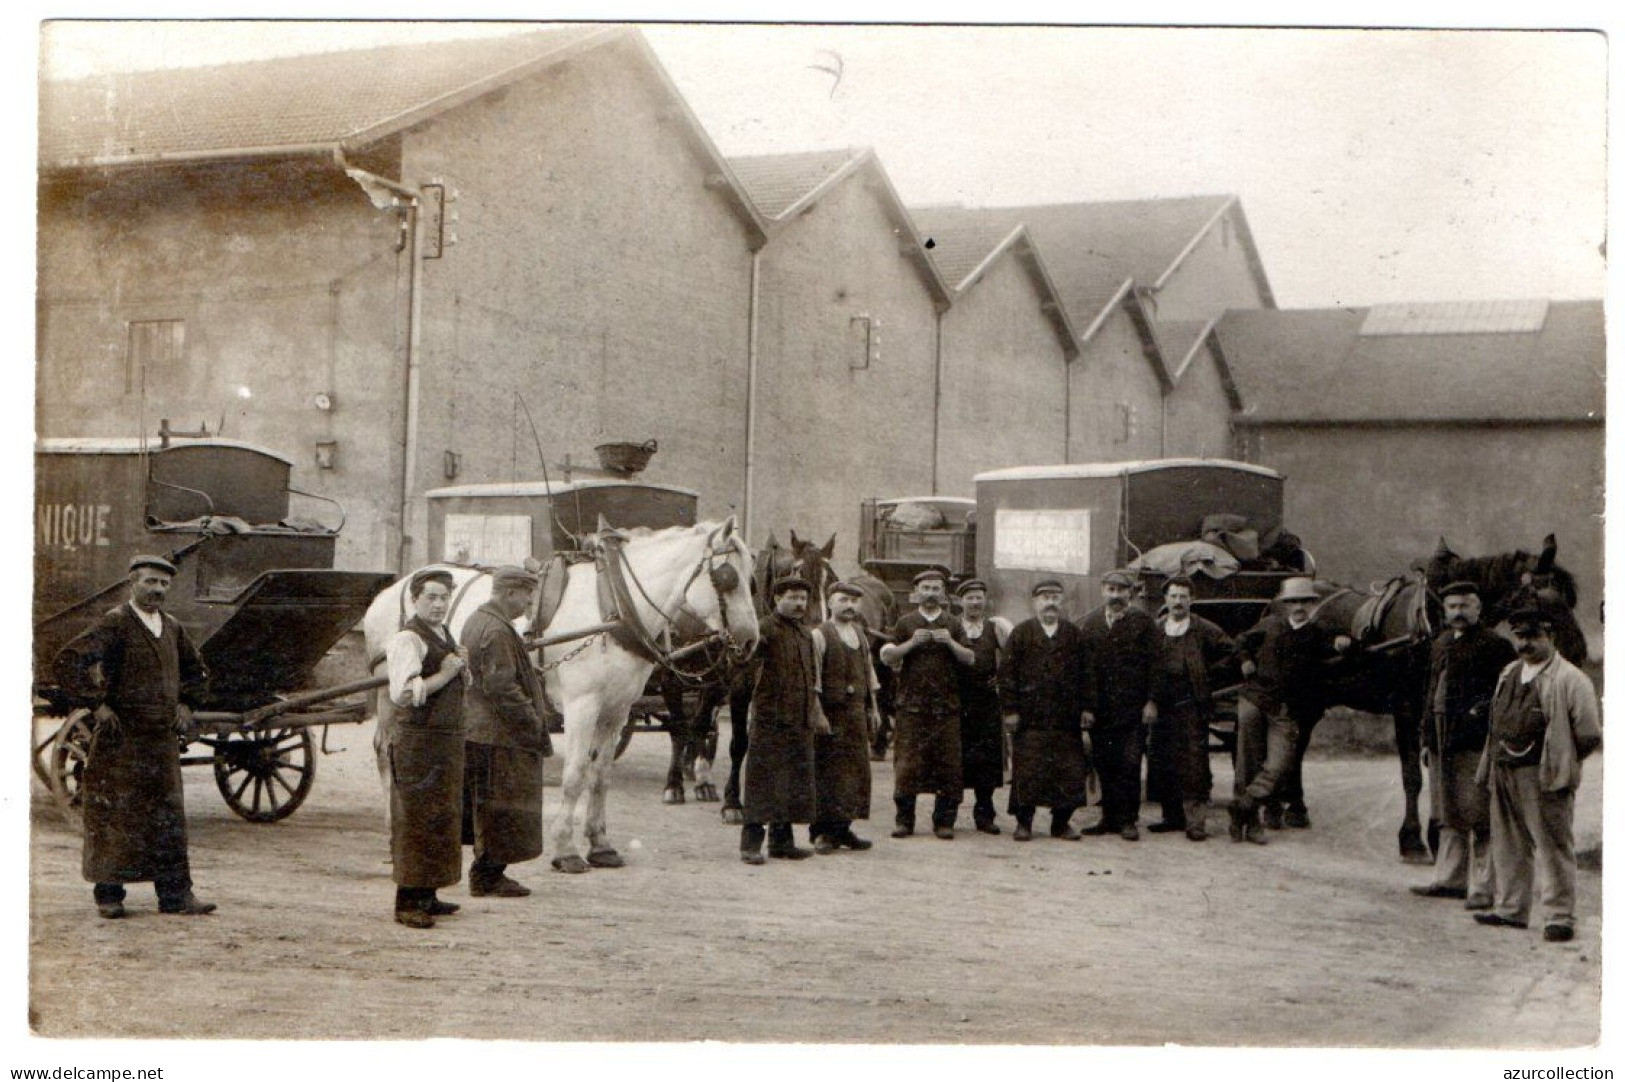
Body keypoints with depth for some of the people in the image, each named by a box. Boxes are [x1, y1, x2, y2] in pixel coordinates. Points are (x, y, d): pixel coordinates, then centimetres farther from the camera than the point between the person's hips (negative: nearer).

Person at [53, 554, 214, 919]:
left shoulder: (172, 628, 13)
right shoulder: (114, 624, -8)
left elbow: (196, 673, 30)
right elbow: (67, 663, -17)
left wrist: (186, 705, 15)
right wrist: (96, 706, -16)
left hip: (163, 738, 6)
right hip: (121, 738, -6)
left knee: (169, 818, 4)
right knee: (113, 815, 1)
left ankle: (175, 895, 7)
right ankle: (108, 894, 10)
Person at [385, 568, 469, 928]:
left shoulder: (445, 635, 15)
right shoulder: (408, 639, -14)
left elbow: (462, 686, 26)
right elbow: (402, 693, -24)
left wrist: (462, 668, 5)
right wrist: (445, 673, -18)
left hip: (448, 740, 9)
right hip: (418, 740, -9)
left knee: (441, 819, 12)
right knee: (415, 820, -7)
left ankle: (426, 896, 20)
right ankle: (407, 903, -3)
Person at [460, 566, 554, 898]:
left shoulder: (475, 620, 13)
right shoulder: (497, 631, -20)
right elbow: (501, 688, -24)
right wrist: (534, 725, -18)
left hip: (476, 729, 11)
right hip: (498, 734, -11)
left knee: (486, 807, 16)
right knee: (500, 807, -1)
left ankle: (488, 873, 23)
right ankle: (487, 879, 5)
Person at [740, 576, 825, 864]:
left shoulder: (806, 633, 16)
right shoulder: (766, 629, -8)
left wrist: (816, 711, 22)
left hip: (801, 721, 8)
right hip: (770, 719, -8)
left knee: (795, 781, 11)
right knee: (763, 779, -5)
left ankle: (782, 840, 19)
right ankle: (751, 843, -1)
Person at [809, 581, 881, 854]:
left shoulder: (860, 634, 14)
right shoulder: (819, 635, -8)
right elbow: (813, 678, -11)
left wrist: (873, 708, 17)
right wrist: (817, 714, -16)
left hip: (857, 712, 7)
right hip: (830, 712, -7)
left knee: (855, 770, 7)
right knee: (826, 772, -5)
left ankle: (841, 829, 14)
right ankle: (823, 832, 1)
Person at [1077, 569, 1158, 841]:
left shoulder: (1143, 622, 4)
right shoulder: (1090, 623, 9)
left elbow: (1153, 663, 1)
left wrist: (1151, 701, -6)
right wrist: (1085, 705, -1)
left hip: (1133, 708, -2)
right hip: (1099, 709, 2)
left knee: (1129, 765, -3)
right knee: (1104, 765, 4)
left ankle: (1128, 820, 4)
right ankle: (1109, 817, 13)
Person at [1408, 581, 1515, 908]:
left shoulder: (1493, 645, -5)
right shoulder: (1440, 644, 17)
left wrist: (1482, 710, -17)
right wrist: (1426, 738, 18)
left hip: (1475, 743, -7)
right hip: (1442, 742, 7)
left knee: (1478, 816, -5)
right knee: (1448, 815, 14)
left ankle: (1482, 887, 0)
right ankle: (1450, 878, 22)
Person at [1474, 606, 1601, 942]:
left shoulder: (1569, 679, -9)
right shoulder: (1508, 674, 15)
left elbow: (1589, 735, -9)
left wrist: (1558, 761, -1)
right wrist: (1495, 762, 15)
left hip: (1543, 778, -8)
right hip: (1504, 774, 8)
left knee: (1553, 848, -2)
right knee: (1508, 846, 14)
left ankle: (1559, 918, 2)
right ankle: (1510, 910, 24)